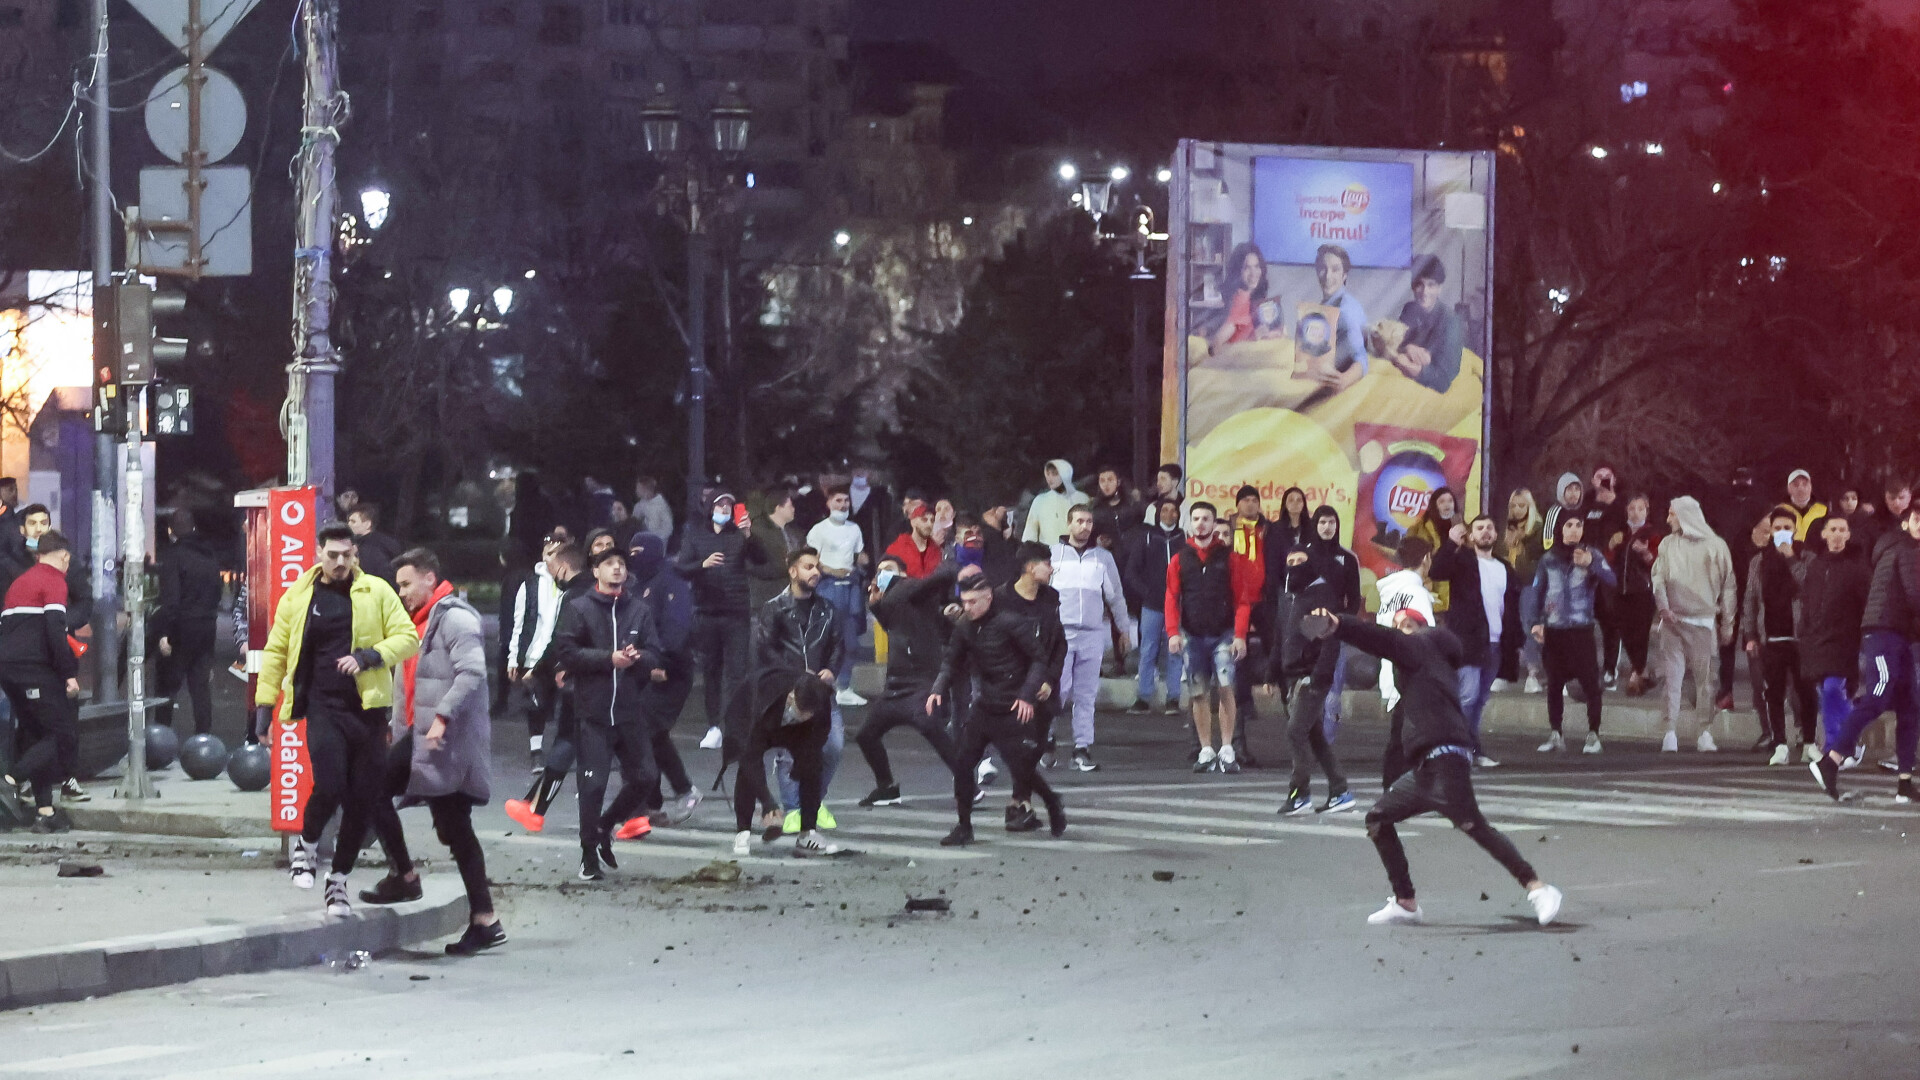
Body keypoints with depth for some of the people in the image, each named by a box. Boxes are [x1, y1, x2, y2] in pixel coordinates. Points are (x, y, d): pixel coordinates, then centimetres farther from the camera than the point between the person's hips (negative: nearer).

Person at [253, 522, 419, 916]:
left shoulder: (376, 592, 5)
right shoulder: (298, 598, 7)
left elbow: (407, 637, 2)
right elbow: (275, 652, 13)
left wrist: (370, 656, -14)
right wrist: (264, 703, 7)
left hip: (366, 707, 1)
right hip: (323, 707, -1)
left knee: (363, 798, 2)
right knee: (329, 785, -19)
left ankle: (338, 881, 17)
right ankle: (306, 846, 12)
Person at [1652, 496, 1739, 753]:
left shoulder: (1715, 546, 4)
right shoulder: (1668, 544, 8)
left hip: (1703, 621, -1)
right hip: (1673, 620, 1)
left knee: (1705, 678, -1)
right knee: (1672, 677, 0)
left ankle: (1705, 732, 0)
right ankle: (1671, 733, 1)